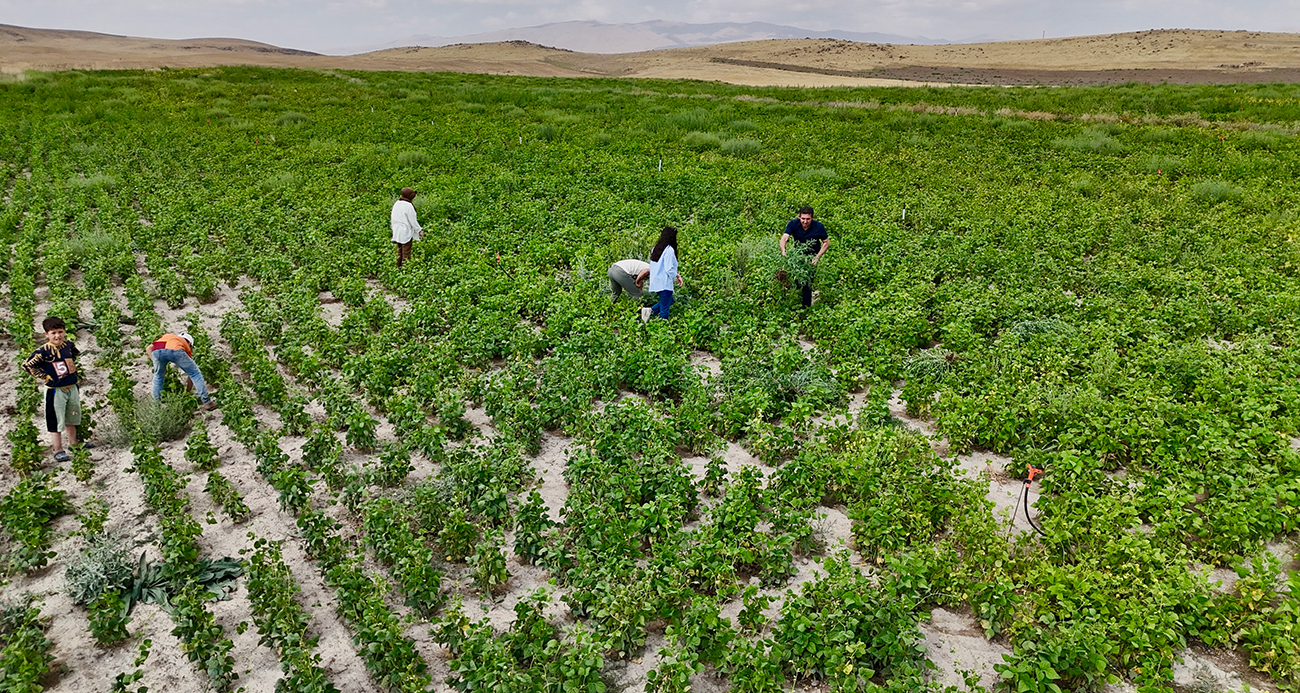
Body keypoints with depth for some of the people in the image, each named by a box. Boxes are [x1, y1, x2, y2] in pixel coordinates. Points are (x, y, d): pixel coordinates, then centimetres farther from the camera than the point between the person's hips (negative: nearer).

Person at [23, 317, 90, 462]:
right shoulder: (44, 351, -17)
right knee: (56, 420, 1)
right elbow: (27, 364, -16)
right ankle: (58, 450, 8)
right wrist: (44, 377, -13)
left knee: (72, 417, 20)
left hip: (72, 387, 6)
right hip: (55, 390, -6)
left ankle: (73, 443, 36)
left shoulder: (68, 345, 1)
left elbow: (75, 355, 23)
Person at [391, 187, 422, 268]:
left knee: (399, 251, 16)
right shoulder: (408, 206, -17)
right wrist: (419, 230, -3)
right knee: (406, 252, -1)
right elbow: (413, 221, -14)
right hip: (406, 232, -7)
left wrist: (394, 228, 22)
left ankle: (398, 266, 21)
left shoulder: (396, 204, 5)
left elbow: (392, 217, 12)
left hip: (397, 232, 7)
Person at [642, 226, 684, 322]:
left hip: (656, 282, 8)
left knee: (670, 300, 24)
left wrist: (675, 275, 15)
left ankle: (650, 310, 9)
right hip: (664, 284, -8)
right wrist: (676, 277, -1)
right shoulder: (669, 250, -16)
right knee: (664, 310, 0)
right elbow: (669, 269, -19)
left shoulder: (656, 248, 10)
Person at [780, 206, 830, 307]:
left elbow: (826, 242, -6)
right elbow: (784, 238, -29)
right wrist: (783, 252, -48)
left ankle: (806, 307, -1)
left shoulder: (818, 227, -18)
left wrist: (817, 257, -17)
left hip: (812, 256, -2)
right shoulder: (793, 224, -17)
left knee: (807, 283, -11)